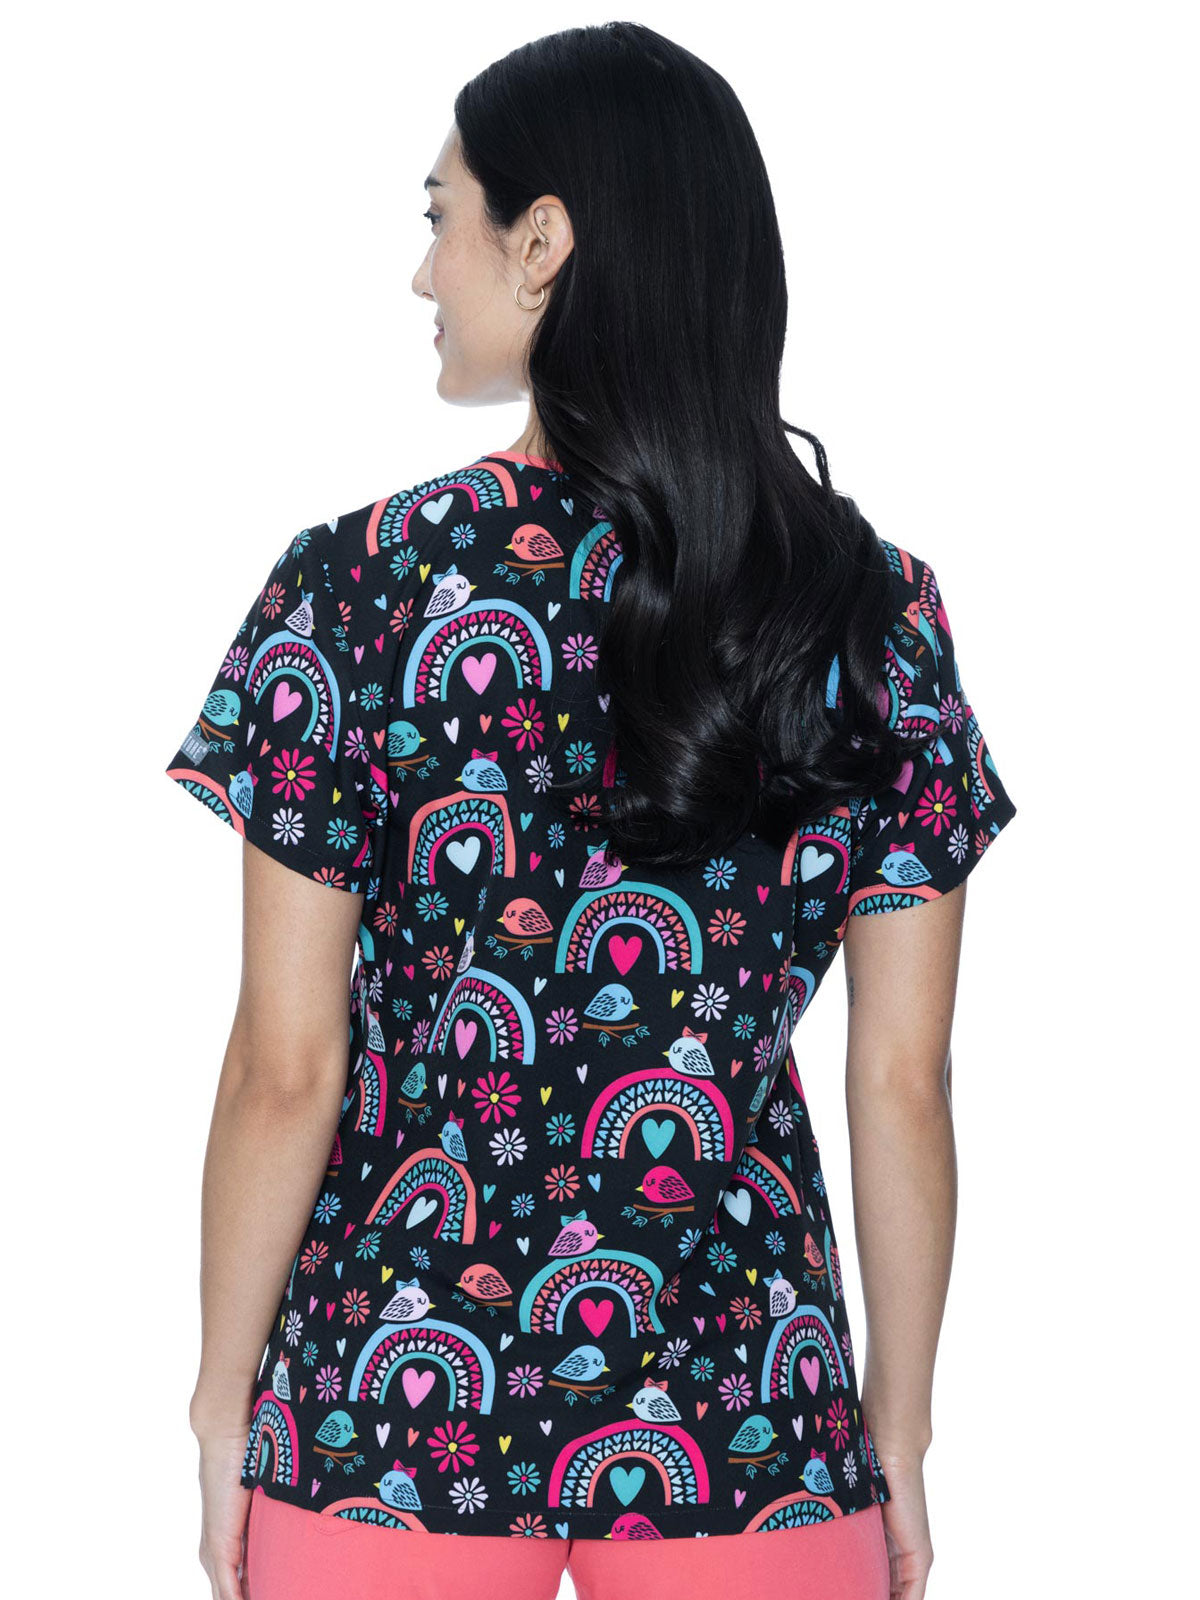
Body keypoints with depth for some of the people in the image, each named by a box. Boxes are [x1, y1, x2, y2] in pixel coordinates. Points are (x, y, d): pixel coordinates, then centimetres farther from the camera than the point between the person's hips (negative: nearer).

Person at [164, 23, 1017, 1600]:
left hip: (392, 1415, -2)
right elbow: (904, 1082, -1)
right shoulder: (877, 611, -4)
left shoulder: (357, 586, -10)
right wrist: (900, 1433, 10)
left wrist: (227, 1397, 5)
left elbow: (287, 1071, -8)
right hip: (751, 1421, 2)